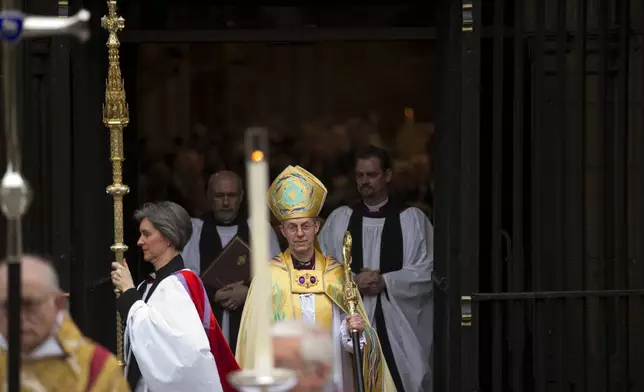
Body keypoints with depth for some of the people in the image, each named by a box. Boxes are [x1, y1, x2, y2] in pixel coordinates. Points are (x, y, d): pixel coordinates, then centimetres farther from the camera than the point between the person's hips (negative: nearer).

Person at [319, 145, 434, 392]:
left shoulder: (412, 219, 4)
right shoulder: (339, 219, 10)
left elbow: (428, 270, -2)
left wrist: (385, 281, -13)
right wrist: (352, 280, -11)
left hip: (399, 325, -1)